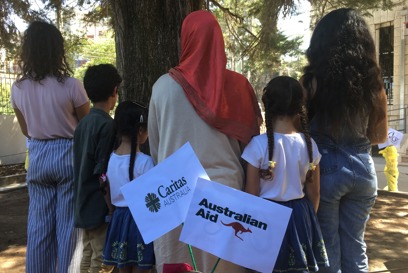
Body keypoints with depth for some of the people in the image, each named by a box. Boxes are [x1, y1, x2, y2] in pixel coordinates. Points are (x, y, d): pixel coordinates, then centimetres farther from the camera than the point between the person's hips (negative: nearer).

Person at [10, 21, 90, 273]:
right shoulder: (70, 85, -14)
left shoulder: (18, 88, -1)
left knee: (39, 225, 13)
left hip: (38, 156, 4)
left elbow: (26, 131, 12)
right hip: (68, 156, -4)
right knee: (68, 224, 7)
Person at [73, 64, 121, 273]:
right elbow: (104, 172, -20)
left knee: (88, 256, 17)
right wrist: (112, 208, -14)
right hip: (99, 206, -8)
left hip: (84, 203, 8)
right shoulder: (107, 124, -17)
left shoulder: (83, 123, 7)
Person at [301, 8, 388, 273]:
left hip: (326, 168, -3)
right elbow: (379, 136, 8)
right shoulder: (373, 84, -1)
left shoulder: (315, 81, -11)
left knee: (328, 243, 11)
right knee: (355, 243, 17)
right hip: (362, 168, 3)